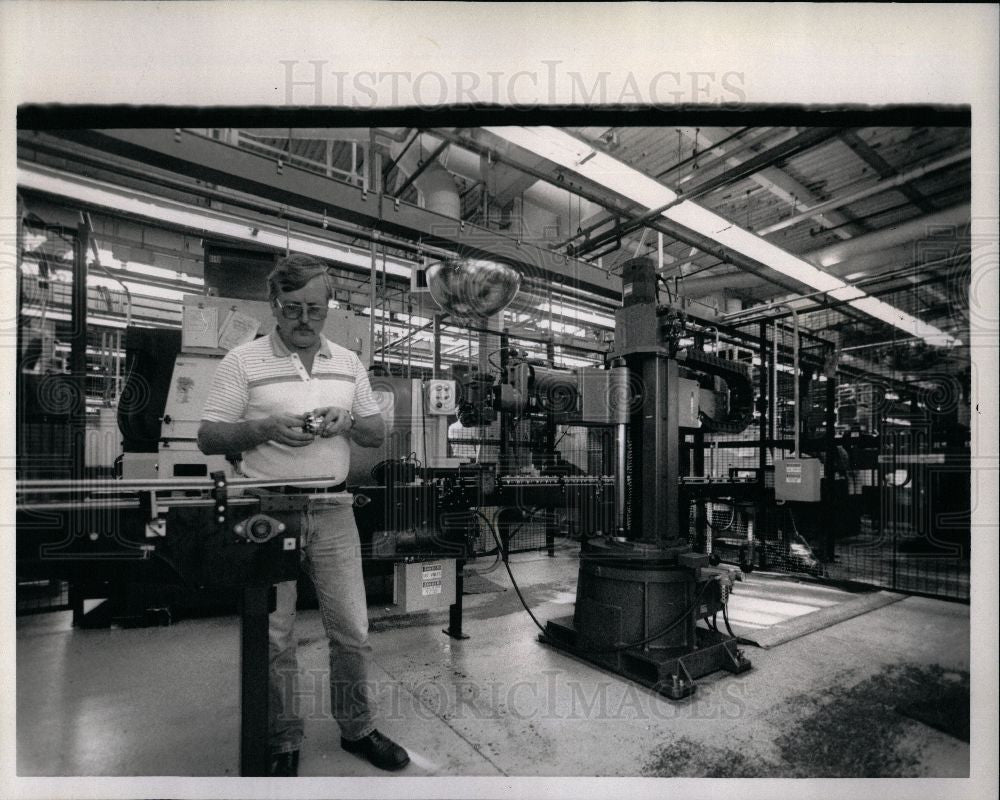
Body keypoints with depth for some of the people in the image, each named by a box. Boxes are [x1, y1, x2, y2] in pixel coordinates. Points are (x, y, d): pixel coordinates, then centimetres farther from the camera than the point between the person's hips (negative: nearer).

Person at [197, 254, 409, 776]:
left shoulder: (348, 362, 10)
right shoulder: (242, 361, -1)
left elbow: (377, 433, 12)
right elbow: (208, 439, -2)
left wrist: (349, 421, -9)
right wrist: (267, 428, -18)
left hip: (333, 511, 3)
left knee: (352, 631, 9)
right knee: (274, 637, 9)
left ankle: (357, 728, 31)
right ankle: (282, 743, 31)